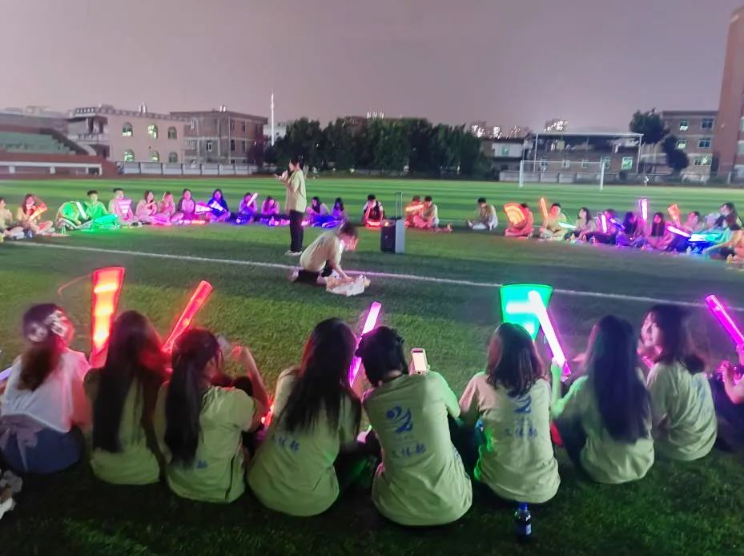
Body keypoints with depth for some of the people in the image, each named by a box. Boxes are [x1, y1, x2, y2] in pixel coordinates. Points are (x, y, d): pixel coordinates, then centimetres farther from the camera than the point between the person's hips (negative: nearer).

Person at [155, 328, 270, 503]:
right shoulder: (229, 401, -34)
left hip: (178, 486, 5)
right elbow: (263, 408, -10)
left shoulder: (165, 393, -20)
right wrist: (250, 365, -3)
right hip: (222, 492, -5)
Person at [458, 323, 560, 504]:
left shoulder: (481, 383, -12)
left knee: (472, 432, 21)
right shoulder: (543, 384, -3)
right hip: (545, 489, 3)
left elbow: (465, 424, 5)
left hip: (501, 486, -2)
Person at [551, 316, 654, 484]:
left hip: (607, 472, -5)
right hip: (643, 464, 5)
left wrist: (556, 376, 9)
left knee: (566, 420, 13)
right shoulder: (637, 376, -10)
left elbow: (557, 413, -5)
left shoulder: (586, 385, -25)